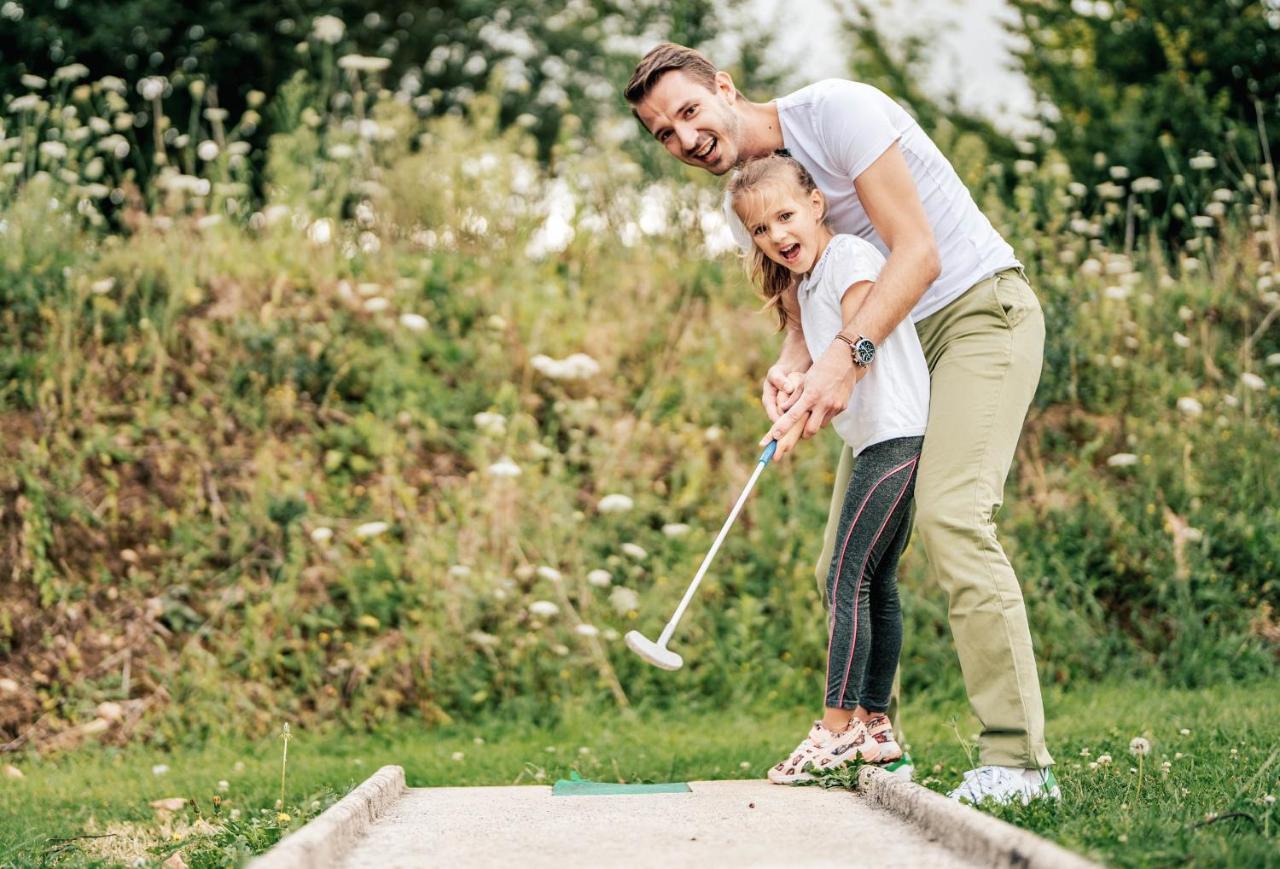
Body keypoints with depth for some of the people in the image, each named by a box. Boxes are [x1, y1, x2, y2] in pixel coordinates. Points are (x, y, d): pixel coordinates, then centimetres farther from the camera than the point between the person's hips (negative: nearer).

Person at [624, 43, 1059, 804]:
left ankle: (1018, 762, -25)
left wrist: (846, 357, -31)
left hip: (979, 308, -9)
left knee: (950, 513, -25)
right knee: (845, 555, 3)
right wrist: (792, 365, -16)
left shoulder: (834, 110, -16)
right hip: (893, 342, 9)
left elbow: (918, 253, -21)